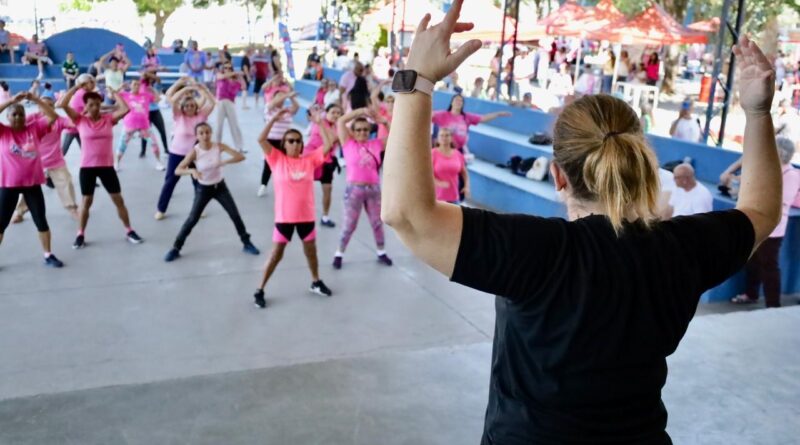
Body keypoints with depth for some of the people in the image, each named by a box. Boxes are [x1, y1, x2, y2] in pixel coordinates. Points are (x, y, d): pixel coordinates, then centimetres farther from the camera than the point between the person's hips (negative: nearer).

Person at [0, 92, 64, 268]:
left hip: (32, 183, 1)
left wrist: (34, 99, -13)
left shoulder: (34, 128, 2)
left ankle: (48, 255, 18)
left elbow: (53, 116, -4)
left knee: (41, 220, 7)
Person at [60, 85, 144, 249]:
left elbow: (125, 109, -13)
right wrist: (76, 87, -8)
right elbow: (63, 104, -11)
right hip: (87, 167, -1)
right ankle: (81, 234, 20)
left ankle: (129, 231, 19)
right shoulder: (80, 120, -2)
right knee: (86, 201, 8)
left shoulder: (109, 119, 0)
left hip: (107, 166, 1)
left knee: (118, 200, 7)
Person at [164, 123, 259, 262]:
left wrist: (224, 162, -35)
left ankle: (246, 243, 18)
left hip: (220, 186, 2)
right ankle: (176, 248, 11)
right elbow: (177, 170, -22)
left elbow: (240, 156, -20)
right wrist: (192, 170, -42)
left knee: (235, 215, 2)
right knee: (192, 219, -2)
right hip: (203, 189, -2)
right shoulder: (195, 152, -19)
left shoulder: (219, 146, -14)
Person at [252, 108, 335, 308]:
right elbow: (261, 139, -17)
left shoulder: (310, 160, -1)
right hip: (284, 217, -2)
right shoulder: (277, 159, -6)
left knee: (311, 251, 19)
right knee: (276, 254, 4)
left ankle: (316, 282, 40)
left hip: (306, 216, 2)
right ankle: (259, 290, 15)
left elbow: (329, 143, -5)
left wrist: (319, 122, -11)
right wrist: (274, 118, -22)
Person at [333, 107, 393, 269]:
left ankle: (381, 253, 29)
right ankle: (339, 254, 17)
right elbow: (341, 121, -9)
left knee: (377, 222, 14)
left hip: (374, 189, 3)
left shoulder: (376, 144, 6)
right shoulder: (348, 144, -2)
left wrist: (385, 122, -4)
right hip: (354, 189, -3)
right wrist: (360, 111, -12)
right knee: (349, 225, 2)